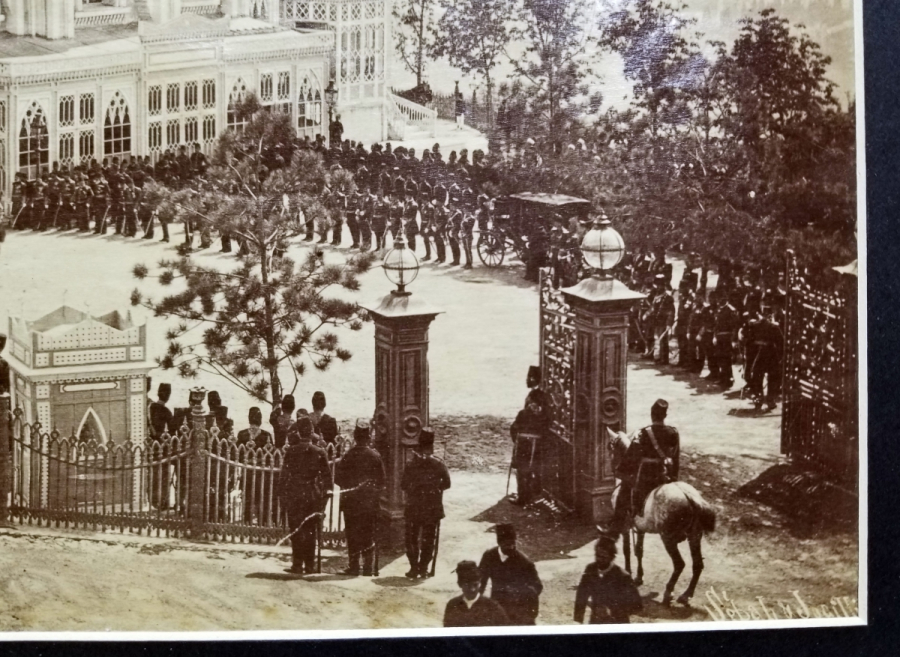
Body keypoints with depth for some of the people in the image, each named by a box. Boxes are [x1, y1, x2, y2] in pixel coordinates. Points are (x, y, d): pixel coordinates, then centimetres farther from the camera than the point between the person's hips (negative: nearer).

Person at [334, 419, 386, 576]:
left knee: (352, 535, 6)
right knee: (368, 536, 7)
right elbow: (381, 481, -1)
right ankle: (368, 567, 5)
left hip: (350, 502, -1)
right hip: (370, 503, 1)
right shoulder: (375, 457, -6)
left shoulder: (347, 457, -8)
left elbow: (338, 479, -3)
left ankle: (353, 566, 3)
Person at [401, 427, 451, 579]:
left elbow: (403, 485, -6)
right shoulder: (438, 465, -8)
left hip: (413, 508, 0)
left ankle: (414, 568, 7)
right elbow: (446, 483, -5)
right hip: (433, 509, 0)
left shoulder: (411, 465, -8)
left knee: (412, 539, 12)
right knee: (428, 540, 11)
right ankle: (423, 568, 8)